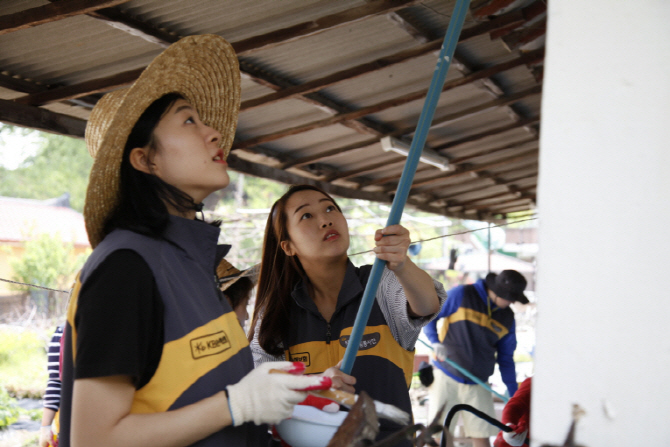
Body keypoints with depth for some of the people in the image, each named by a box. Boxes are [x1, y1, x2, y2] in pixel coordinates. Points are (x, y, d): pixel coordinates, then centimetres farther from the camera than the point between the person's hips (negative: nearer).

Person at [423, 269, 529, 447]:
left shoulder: (507, 318, 8)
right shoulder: (461, 295, -7)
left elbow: (506, 359, 13)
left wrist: (514, 395, 11)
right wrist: (436, 342, -17)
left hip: (478, 386, 4)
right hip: (446, 378, -3)